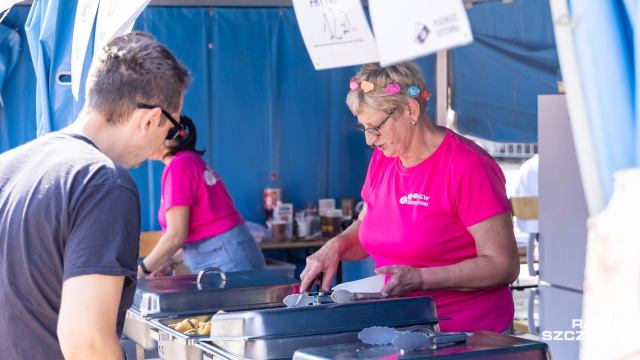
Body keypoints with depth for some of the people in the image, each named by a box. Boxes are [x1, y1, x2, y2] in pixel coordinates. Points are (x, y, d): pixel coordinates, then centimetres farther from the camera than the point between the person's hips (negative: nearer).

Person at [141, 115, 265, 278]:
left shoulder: (179, 166, -11)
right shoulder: (194, 161, 15)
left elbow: (176, 235, -15)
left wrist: (141, 270, -4)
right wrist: (170, 262, 14)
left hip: (225, 259, -9)